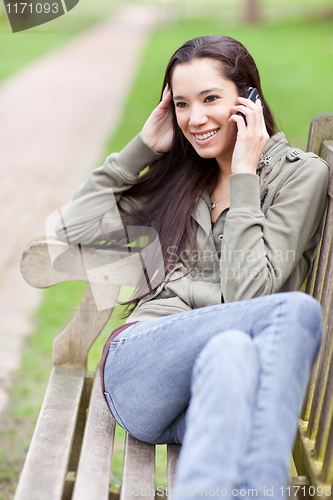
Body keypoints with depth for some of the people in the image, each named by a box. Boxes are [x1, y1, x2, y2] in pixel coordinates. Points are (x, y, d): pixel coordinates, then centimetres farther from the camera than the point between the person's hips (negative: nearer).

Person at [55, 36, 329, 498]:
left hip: (216, 382, -1)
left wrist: (243, 178, -4)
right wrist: (143, 147, 16)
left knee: (233, 352, -41)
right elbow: (76, 226, 17)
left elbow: (247, 292, -5)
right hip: (140, 362, 1)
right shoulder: (180, 174, 21)